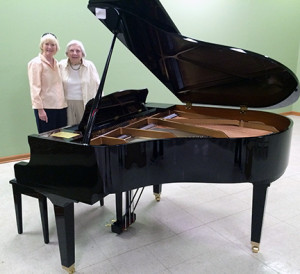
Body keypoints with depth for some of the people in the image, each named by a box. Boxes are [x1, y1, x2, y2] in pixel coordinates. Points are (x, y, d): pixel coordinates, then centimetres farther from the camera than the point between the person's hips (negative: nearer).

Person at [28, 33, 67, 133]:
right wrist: (40, 109, -18)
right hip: (46, 108, -6)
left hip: (60, 106, 7)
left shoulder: (56, 63, 15)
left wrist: (64, 103, 12)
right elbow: (35, 88, -12)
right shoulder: (36, 63, -5)